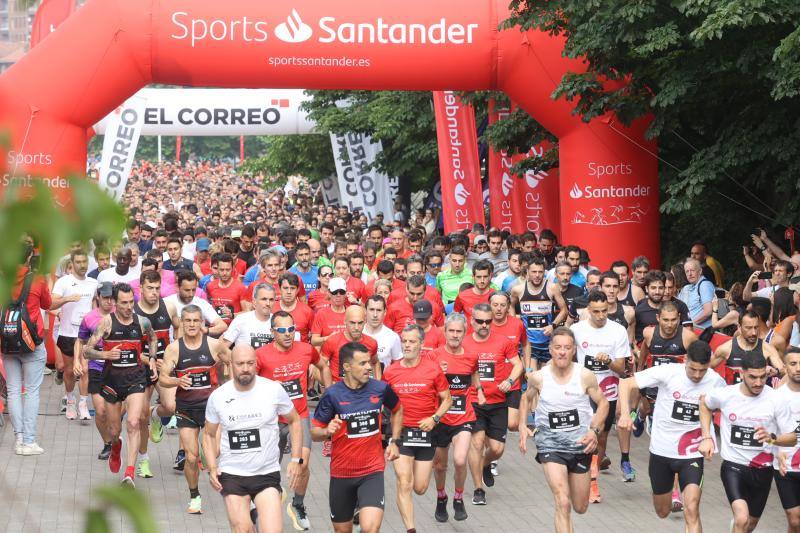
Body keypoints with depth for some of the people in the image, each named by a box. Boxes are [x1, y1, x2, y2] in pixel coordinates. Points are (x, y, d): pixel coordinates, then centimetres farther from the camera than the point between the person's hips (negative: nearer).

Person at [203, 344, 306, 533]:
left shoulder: (274, 390, -7)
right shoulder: (217, 397, -3)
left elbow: (294, 421, 7)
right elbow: (209, 434, 11)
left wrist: (296, 459, 0)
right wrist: (212, 468, -1)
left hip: (267, 473, -1)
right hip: (231, 475, 1)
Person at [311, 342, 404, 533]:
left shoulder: (381, 388, -6)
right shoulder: (332, 394, -12)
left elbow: (397, 410, 16)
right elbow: (314, 432, -5)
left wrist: (394, 441, 9)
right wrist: (327, 431, -26)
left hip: (372, 471, 0)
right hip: (341, 473, 0)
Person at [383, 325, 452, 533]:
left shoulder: (433, 369, -5)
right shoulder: (390, 372, 0)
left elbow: (447, 399, 3)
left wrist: (434, 418, -12)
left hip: (426, 432, 0)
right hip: (400, 432, 0)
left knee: (420, 488, 6)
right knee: (404, 485, -11)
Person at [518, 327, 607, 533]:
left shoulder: (585, 376, -10)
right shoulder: (538, 377, -7)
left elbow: (603, 403, 3)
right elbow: (526, 398, 14)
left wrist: (594, 430, -12)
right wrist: (522, 426, 0)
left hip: (580, 443, 2)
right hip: (550, 444, -2)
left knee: (580, 508, 17)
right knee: (563, 504, -19)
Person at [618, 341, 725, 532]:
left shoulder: (716, 382, -10)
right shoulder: (668, 372, -16)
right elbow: (626, 384, -14)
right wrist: (625, 413, -30)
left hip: (692, 454, 0)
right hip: (661, 451, 1)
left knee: (692, 511, -19)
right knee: (663, 512, 18)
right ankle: (672, 496, 54)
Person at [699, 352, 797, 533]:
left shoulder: (776, 400, -15)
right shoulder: (724, 395, -13)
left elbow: (792, 438, -8)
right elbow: (704, 403, 11)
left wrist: (772, 438, -30)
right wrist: (706, 438, 3)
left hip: (762, 469, 2)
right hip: (733, 465, -2)